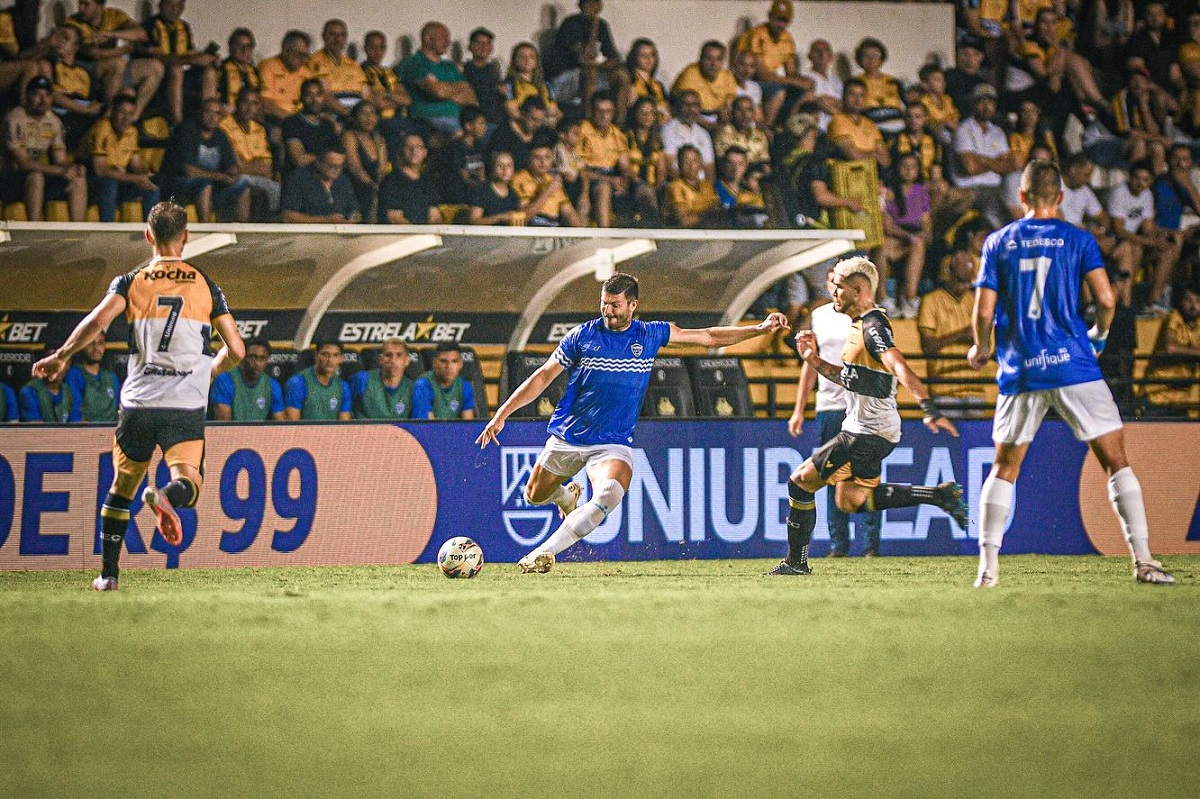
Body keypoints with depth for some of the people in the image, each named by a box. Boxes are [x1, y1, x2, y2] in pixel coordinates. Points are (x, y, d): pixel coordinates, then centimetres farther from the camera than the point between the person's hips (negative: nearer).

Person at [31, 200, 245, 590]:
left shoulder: (130, 282, 5)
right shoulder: (206, 285, 8)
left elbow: (97, 321, -13)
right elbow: (236, 349, 7)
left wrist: (61, 355, 1)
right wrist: (210, 370, 28)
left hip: (138, 403, 1)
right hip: (186, 407, -1)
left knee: (119, 489, 17)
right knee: (188, 483, -8)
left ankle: (109, 573, 16)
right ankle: (165, 495, -44)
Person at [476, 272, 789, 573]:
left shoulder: (651, 335, 1)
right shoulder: (582, 336, -4)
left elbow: (707, 337, 10)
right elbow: (543, 377, 1)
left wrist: (760, 329, 4)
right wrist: (502, 414, -5)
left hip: (613, 443, -1)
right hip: (567, 437, 1)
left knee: (610, 494, -31)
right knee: (535, 495, 13)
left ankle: (544, 553, -30)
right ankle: (567, 496, 50)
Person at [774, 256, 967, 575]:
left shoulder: (873, 327, -18)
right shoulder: (860, 326, 14)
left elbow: (900, 369, -33)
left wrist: (928, 408, -45)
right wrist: (813, 359, 13)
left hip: (868, 434, -11)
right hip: (860, 427, 11)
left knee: (801, 480, -5)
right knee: (851, 499, 18)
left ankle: (796, 562, 5)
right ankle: (939, 494, 14)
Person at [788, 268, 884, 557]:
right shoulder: (819, 316, 14)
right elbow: (810, 365, 19)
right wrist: (799, 409, 15)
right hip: (828, 404, 4)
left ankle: (871, 544, -5)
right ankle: (839, 544, 8)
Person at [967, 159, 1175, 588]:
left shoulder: (998, 243, 5)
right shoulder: (1078, 239, 1)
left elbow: (984, 311, 1)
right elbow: (1106, 299, -8)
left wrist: (981, 350, 20)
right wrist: (1099, 335, 12)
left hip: (1020, 373, 2)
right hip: (1073, 366, -2)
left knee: (1004, 469, 13)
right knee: (1116, 461, 4)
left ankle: (988, 566, 4)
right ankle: (1143, 560, -3)